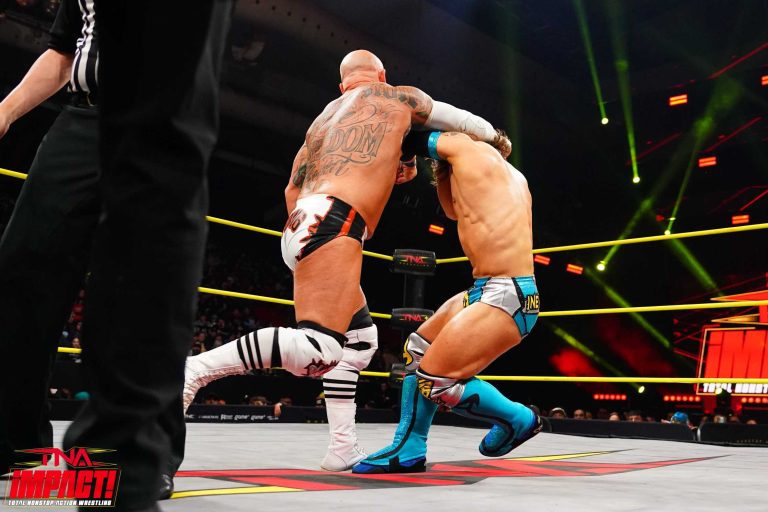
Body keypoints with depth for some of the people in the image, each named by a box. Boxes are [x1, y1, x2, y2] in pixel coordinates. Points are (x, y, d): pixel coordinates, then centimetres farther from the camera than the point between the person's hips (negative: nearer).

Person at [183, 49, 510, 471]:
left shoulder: (324, 117, 30)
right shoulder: (399, 98, 15)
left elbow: (294, 189, 29)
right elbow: (466, 124, 27)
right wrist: (495, 137, 47)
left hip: (300, 226, 9)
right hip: (331, 227, -8)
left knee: (360, 339, 18)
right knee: (319, 349, -18)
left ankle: (343, 449, 12)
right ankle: (194, 370, -23)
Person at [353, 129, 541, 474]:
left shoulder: (471, 148, -4)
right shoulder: (511, 177, 21)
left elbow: (414, 140, 4)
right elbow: (454, 211, 33)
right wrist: (442, 165, 26)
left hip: (506, 295, -11)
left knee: (435, 380, -10)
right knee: (418, 348, 16)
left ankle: (517, 420, 11)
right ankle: (408, 449, 20)